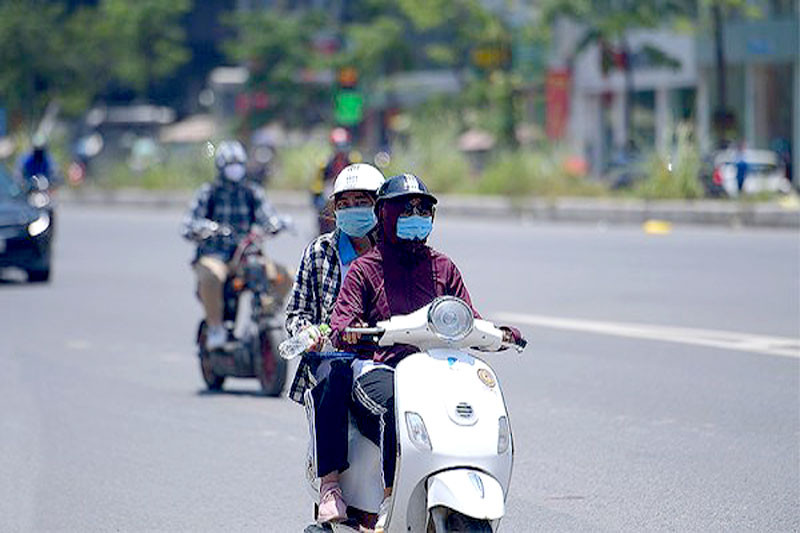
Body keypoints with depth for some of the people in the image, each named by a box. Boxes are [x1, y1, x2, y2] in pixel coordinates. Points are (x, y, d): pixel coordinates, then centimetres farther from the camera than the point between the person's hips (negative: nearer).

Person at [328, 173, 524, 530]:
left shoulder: (443, 268, 21)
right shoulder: (365, 268, 10)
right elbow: (340, 327, -1)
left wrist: (498, 335, -4)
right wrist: (346, 333, -26)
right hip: (379, 367, -3)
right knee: (397, 405, -39)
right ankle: (390, 499, -36)